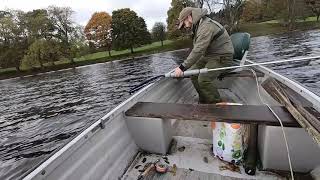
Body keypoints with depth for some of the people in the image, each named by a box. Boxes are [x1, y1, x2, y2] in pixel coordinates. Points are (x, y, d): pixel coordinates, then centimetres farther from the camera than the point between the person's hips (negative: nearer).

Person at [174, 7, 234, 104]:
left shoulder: (206, 26, -24)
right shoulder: (198, 26, 10)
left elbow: (198, 50, -32)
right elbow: (197, 49, 8)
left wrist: (183, 67, -30)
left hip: (222, 56, -10)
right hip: (209, 55, 10)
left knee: (204, 79, -24)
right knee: (193, 73, 2)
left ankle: (217, 103, -1)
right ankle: (204, 101, 16)